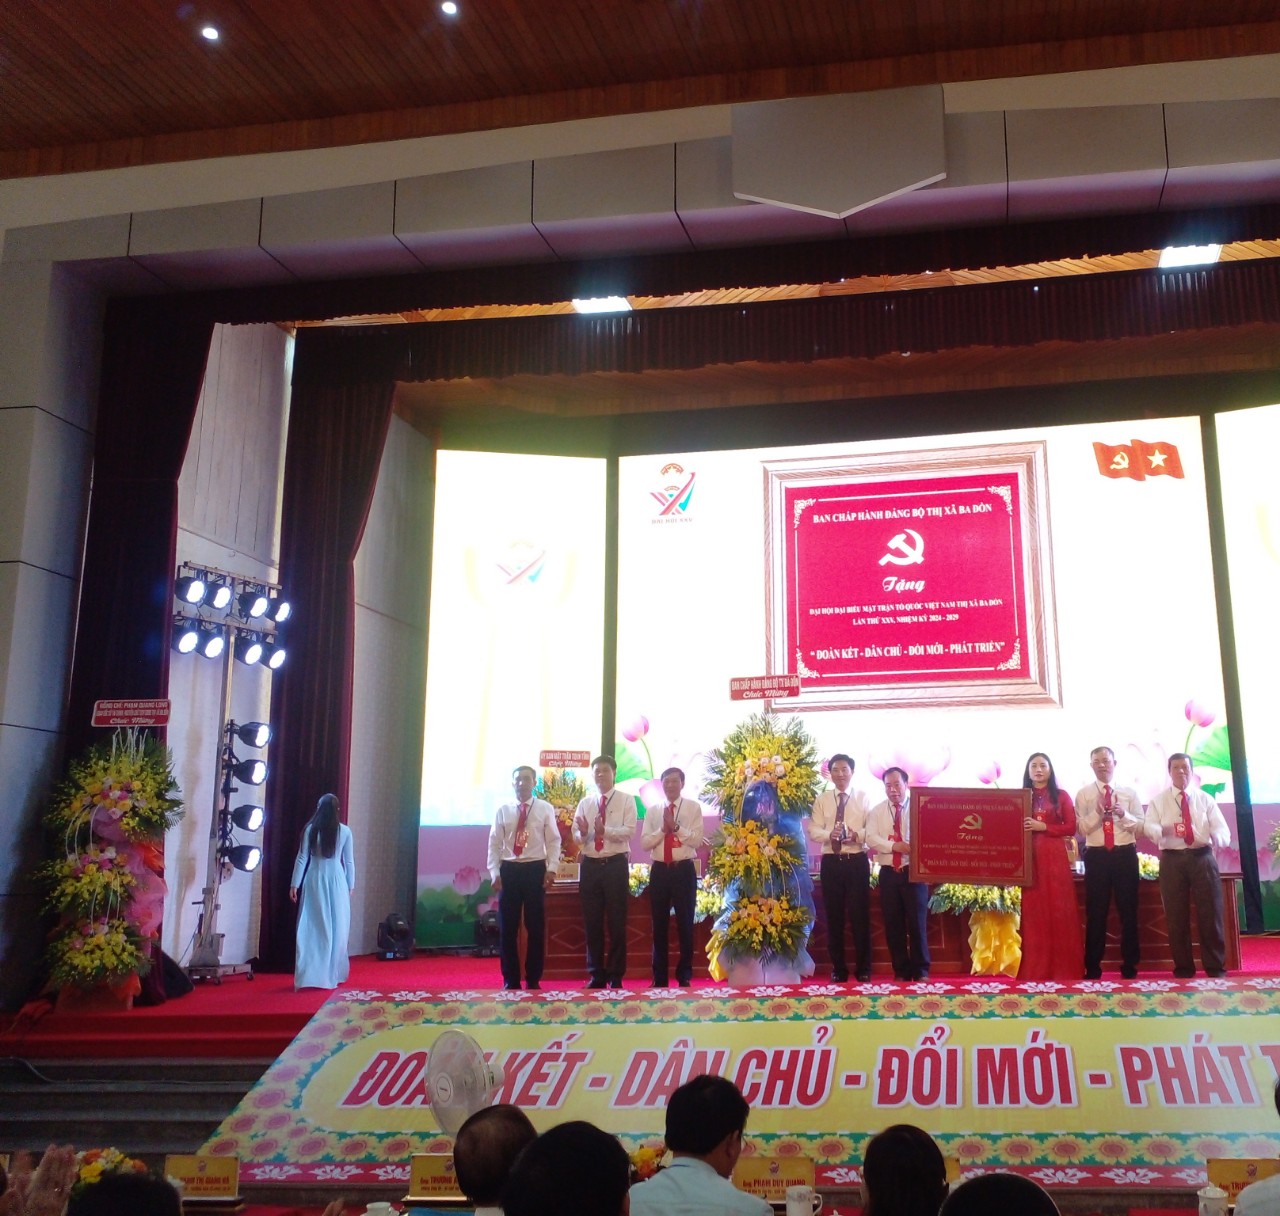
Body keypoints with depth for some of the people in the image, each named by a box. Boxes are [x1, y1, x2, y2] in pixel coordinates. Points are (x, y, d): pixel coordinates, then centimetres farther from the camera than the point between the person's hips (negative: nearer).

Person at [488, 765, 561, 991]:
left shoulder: (546, 809, 2)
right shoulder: (503, 810, 6)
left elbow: (553, 841, 1)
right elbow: (494, 843, 5)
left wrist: (551, 869, -9)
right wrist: (494, 872, -3)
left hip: (535, 869, -1)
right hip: (509, 870, 1)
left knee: (536, 926, 4)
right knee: (507, 927, 4)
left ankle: (533, 978, 14)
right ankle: (511, 979, 14)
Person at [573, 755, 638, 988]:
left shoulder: (626, 800, 1)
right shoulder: (585, 803, 11)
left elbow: (629, 831, -11)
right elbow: (576, 836, 5)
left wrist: (605, 830, -26)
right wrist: (583, 833, -18)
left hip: (616, 865, -3)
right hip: (590, 866, 3)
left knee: (617, 922, 2)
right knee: (592, 922, 6)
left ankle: (615, 976, 10)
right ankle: (596, 975, 16)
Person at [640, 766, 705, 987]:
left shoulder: (693, 807, 0)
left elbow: (696, 840, -9)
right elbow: (644, 842, 1)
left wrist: (675, 826, -17)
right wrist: (663, 828, -12)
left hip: (684, 870, -3)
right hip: (659, 870, 3)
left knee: (685, 924, 4)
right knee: (659, 925, 8)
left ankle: (684, 975, 15)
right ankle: (659, 976, 17)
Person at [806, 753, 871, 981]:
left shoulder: (863, 797, 4)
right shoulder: (821, 799, 8)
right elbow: (813, 830, 1)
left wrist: (857, 835, -23)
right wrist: (830, 834, -20)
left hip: (857, 861, -1)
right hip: (831, 862, 2)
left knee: (860, 915, 1)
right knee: (834, 916, 6)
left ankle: (863, 968, 12)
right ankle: (838, 969, 16)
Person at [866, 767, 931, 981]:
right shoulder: (877, 811, 9)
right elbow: (871, 838, -3)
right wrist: (895, 846, -18)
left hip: (914, 871, -2)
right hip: (889, 873, 3)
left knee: (917, 922, -2)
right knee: (893, 924, 5)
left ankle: (921, 970, 8)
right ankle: (901, 970, 14)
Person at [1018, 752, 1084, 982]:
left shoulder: (1061, 796, 7)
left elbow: (1071, 828, -1)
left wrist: (1042, 827, -10)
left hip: (1055, 857, -1)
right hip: (1028, 857, 1)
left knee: (1059, 910, -1)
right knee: (1033, 912, 1)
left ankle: (1061, 969, 6)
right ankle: (1034, 970, 6)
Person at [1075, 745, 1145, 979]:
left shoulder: (1130, 793, 8)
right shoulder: (1084, 794, 4)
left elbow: (1140, 827, 2)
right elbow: (1081, 828, -5)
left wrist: (1123, 814, -16)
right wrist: (1097, 812, -20)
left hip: (1125, 855, 1)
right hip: (1096, 856, -1)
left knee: (1128, 910, 6)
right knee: (1096, 912, 3)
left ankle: (1129, 966, 16)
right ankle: (1093, 967, 9)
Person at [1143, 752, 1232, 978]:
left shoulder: (1205, 799, 9)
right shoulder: (1158, 800, 8)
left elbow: (1222, 829, -1)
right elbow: (1149, 827, -7)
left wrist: (1217, 837, -26)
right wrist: (1162, 830, -32)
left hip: (1202, 858, 0)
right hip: (1172, 860, 0)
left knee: (1210, 913, 1)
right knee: (1176, 916, 3)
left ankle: (1216, 967, 11)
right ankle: (1183, 968, 13)